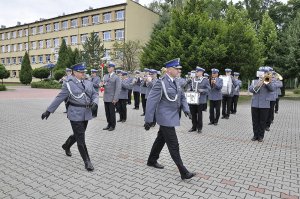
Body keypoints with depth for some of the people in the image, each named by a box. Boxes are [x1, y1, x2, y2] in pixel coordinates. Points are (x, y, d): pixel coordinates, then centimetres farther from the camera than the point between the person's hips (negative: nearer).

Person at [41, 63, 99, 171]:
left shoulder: (88, 83, 8)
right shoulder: (68, 85, -6)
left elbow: (95, 94, 8)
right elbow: (59, 98, -3)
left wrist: (95, 103, -14)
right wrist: (48, 111, -2)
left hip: (86, 114, 6)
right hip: (76, 115, -6)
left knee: (77, 135, 22)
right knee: (81, 139, -2)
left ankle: (66, 146, 51)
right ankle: (87, 161, 7)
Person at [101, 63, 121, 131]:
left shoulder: (116, 77, -6)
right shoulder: (105, 76, 11)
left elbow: (118, 89, -11)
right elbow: (103, 84, 16)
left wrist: (115, 99, -17)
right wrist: (102, 84, -9)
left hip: (112, 98, -5)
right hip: (106, 97, 5)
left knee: (112, 112, 4)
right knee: (107, 112, 11)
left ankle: (113, 126, 17)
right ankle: (109, 124, 25)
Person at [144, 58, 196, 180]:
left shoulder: (175, 82, 9)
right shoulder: (161, 82, -17)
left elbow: (182, 97, 16)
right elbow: (151, 101, -18)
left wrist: (186, 109, -3)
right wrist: (148, 119, -19)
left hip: (172, 116, 9)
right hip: (166, 118, -9)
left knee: (160, 140, 20)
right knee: (173, 145, -4)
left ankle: (152, 161, 38)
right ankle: (184, 172, 4)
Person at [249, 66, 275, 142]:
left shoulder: (269, 81, 7)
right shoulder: (254, 81, 12)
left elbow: (272, 89, -11)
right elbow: (250, 89, -4)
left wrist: (267, 82, -23)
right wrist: (257, 86, -19)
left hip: (265, 105, -2)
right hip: (254, 104, 2)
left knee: (262, 122, 3)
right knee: (255, 121, 7)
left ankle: (261, 136, 13)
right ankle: (255, 135, 18)